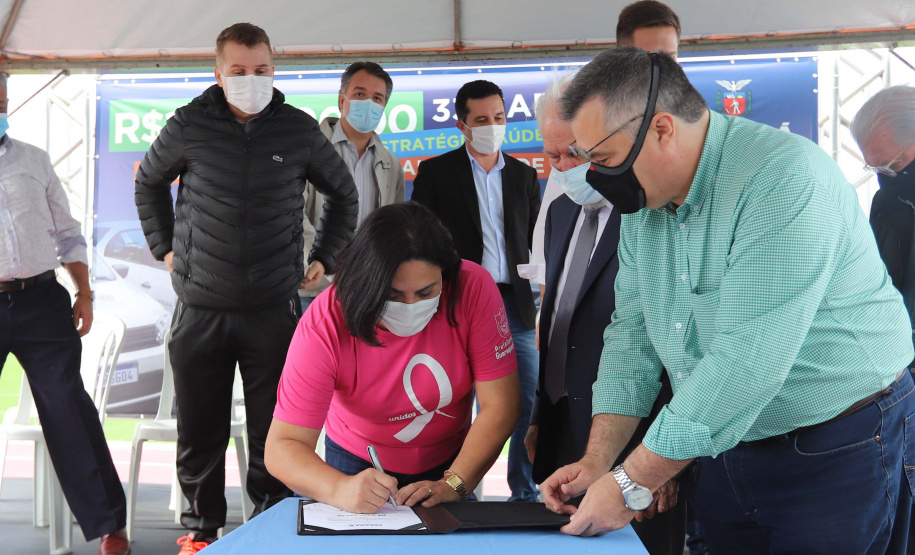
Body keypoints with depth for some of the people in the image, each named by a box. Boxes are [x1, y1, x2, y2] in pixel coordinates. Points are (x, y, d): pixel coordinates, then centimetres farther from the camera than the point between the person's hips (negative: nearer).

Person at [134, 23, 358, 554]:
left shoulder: (300, 130, 2)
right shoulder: (189, 126, 2)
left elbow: (344, 193, 17)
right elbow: (149, 182, 21)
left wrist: (324, 257, 12)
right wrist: (164, 246, 14)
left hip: (274, 307, -1)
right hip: (201, 306, 1)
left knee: (273, 431, 3)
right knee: (199, 430, 10)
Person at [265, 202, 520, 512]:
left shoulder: (474, 289, -22)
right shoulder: (325, 324, -24)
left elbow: (500, 404, -18)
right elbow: (283, 446, -25)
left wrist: (454, 485, -28)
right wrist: (341, 489, -43)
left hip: (449, 461, 1)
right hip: (358, 467, 0)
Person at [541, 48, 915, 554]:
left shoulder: (785, 178, -26)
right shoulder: (642, 202, 1)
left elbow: (749, 359, -31)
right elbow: (632, 332, 3)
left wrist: (632, 484, -28)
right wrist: (597, 462, -7)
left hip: (839, 452, -6)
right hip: (724, 446, 7)